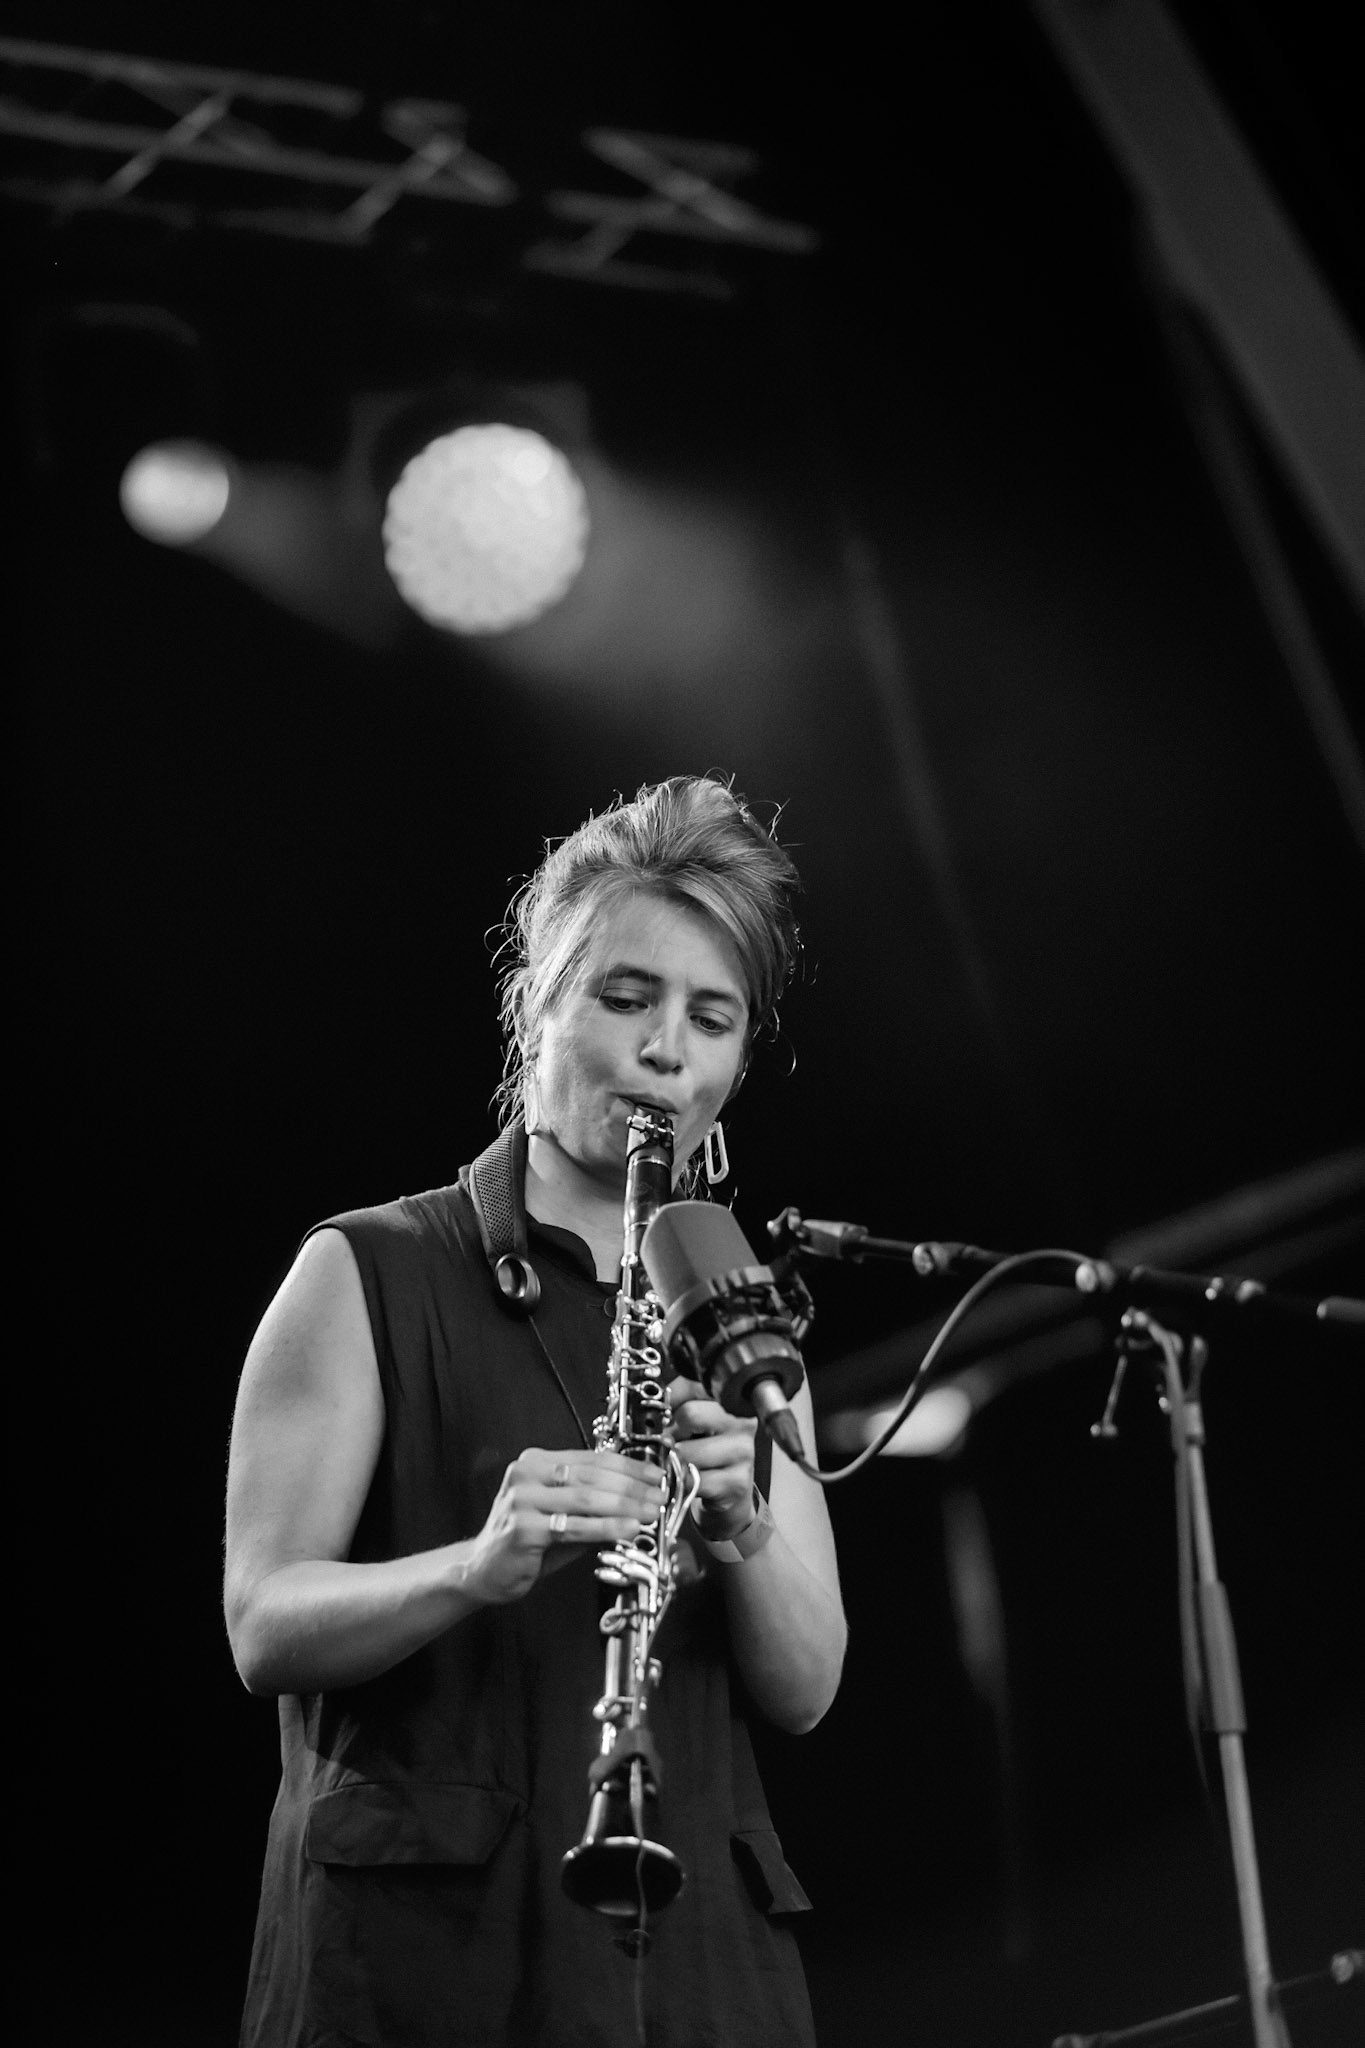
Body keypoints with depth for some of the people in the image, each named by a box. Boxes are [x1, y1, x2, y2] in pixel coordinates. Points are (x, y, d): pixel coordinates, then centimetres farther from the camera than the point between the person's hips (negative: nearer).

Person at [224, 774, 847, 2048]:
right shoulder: (365, 1276, 2)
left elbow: (804, 1690, 7)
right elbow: (265, 1629, -7)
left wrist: (742, 1535, -13)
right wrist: (481, 1563, -24)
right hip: (427, 1937, -3)